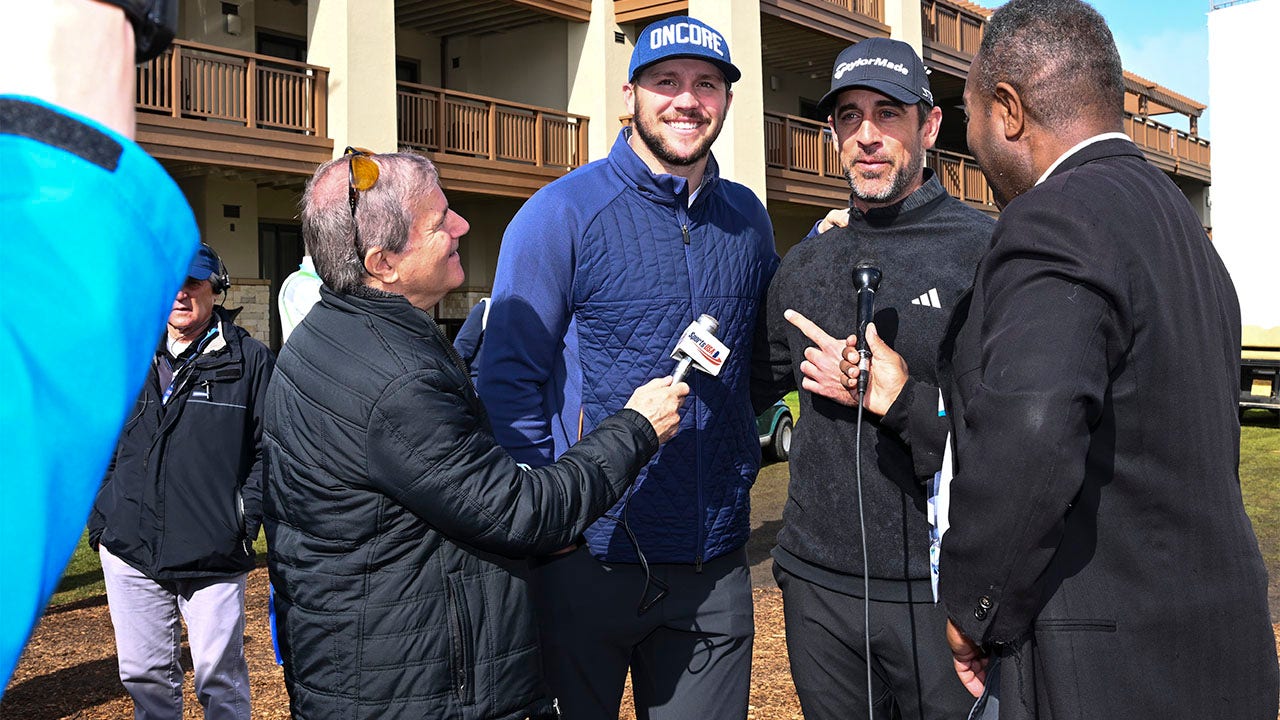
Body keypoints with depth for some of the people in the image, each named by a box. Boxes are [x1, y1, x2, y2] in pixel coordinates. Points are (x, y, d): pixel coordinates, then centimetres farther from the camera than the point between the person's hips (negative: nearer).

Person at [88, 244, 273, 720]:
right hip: (129, 550, 4)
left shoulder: (250, 360, -3)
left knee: (219, 676, 5)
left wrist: (246, 521, -10)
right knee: (144, 675, 13)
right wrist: (100, 518, 9)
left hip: (214, 554, -4)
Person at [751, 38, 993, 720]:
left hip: (940, 591, -4)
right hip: (820, 586, 5)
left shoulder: (987, 249, -7)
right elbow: (754, 386, 21)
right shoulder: (805, 265, 9)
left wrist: (894, 395, -18)